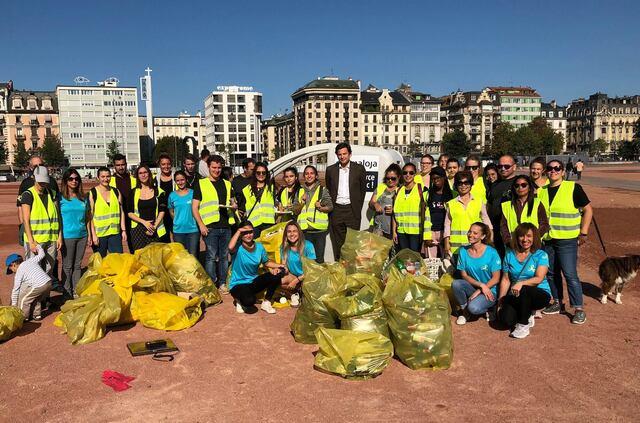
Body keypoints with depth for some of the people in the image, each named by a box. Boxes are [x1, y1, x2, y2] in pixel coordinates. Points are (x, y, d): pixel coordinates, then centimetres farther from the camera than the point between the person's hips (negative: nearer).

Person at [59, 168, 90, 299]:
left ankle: (76, 292, 18)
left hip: (82, 235, 4)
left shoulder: (83, 197, 10)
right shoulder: (60, 197, -3)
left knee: (77, 265, 11)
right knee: (67, 266, 3)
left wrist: (89, 235, 12)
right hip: (67, 236, -4)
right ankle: (67, 294, 11)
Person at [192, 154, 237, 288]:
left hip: (226, 226, 4)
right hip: (210, 227, -4)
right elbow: (194, 207, 1)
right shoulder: (201, 184, 4)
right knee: (211, 256, -2)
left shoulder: (227, 184, 17)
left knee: (224, 256, 8)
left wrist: (234, 206, -1)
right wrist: (201, 224, -10)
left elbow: (233, 202, 24)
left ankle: (222, 283, 17)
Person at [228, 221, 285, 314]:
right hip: (238, 284, -6)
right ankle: (239, 299, 5)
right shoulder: (238, 247, -16)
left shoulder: (259, 247, 1)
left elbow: (266, 262, 14)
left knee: (278, 272, -14)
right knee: (249, 301, -36)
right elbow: (230, 247, -41)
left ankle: (266, 303, 2)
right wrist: (238, 231, -27)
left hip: (253, 282, 6)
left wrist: (278, 266, -7)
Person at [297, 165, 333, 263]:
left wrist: (321, 207, -15)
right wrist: (302, 202, -6)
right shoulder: (300, 191, 13)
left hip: (319, 229, -2)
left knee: (319, 257, -2)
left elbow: (330, 207, 4)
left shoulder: (323, 190, 4)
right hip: (304, 229, 2)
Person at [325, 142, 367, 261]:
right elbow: (328, 190, 15)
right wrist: (330, 206, 7)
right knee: (337, 242, 5)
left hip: (352, 210, -1)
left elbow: (363, 189, 9)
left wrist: (357, 208, 6)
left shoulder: (359, 169, 3)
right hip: (336, 210, 2)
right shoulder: (330, 170, 8)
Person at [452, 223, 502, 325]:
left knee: (473, 308, -32)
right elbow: (464, 275, -1)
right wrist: (481, 285, -16)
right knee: (455, 284, -28)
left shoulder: (491, 253, -11)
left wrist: (479, 291, -17)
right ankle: (464, 310, -2)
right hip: (472, 287, 4)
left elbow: (496, 278, -9)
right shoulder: (463, 251, -2)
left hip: (490, 291, -4)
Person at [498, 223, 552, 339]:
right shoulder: (510, 254, 7)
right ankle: (527, 315, 12)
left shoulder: (541, 255, -3)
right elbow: (505, 280, 6)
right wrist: (500, 300, -3)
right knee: (506, 319, -25)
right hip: (515, 296, 3)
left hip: (540, 294, -3)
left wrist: (521, 283, -34)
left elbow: (539, 279, -17)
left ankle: (524, 325, -15)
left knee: (524, 290, -38)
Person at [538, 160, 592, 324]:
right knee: (552, 273, 12)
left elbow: (588, 210, -2)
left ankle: (579, 309, 5)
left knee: (570, 274, -6)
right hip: (547, 240, 5)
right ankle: (557, 303, 27)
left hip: (567, 240, -5)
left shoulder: (573, 188, -5)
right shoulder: (541, 190, 8)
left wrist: (583, 232, -7)